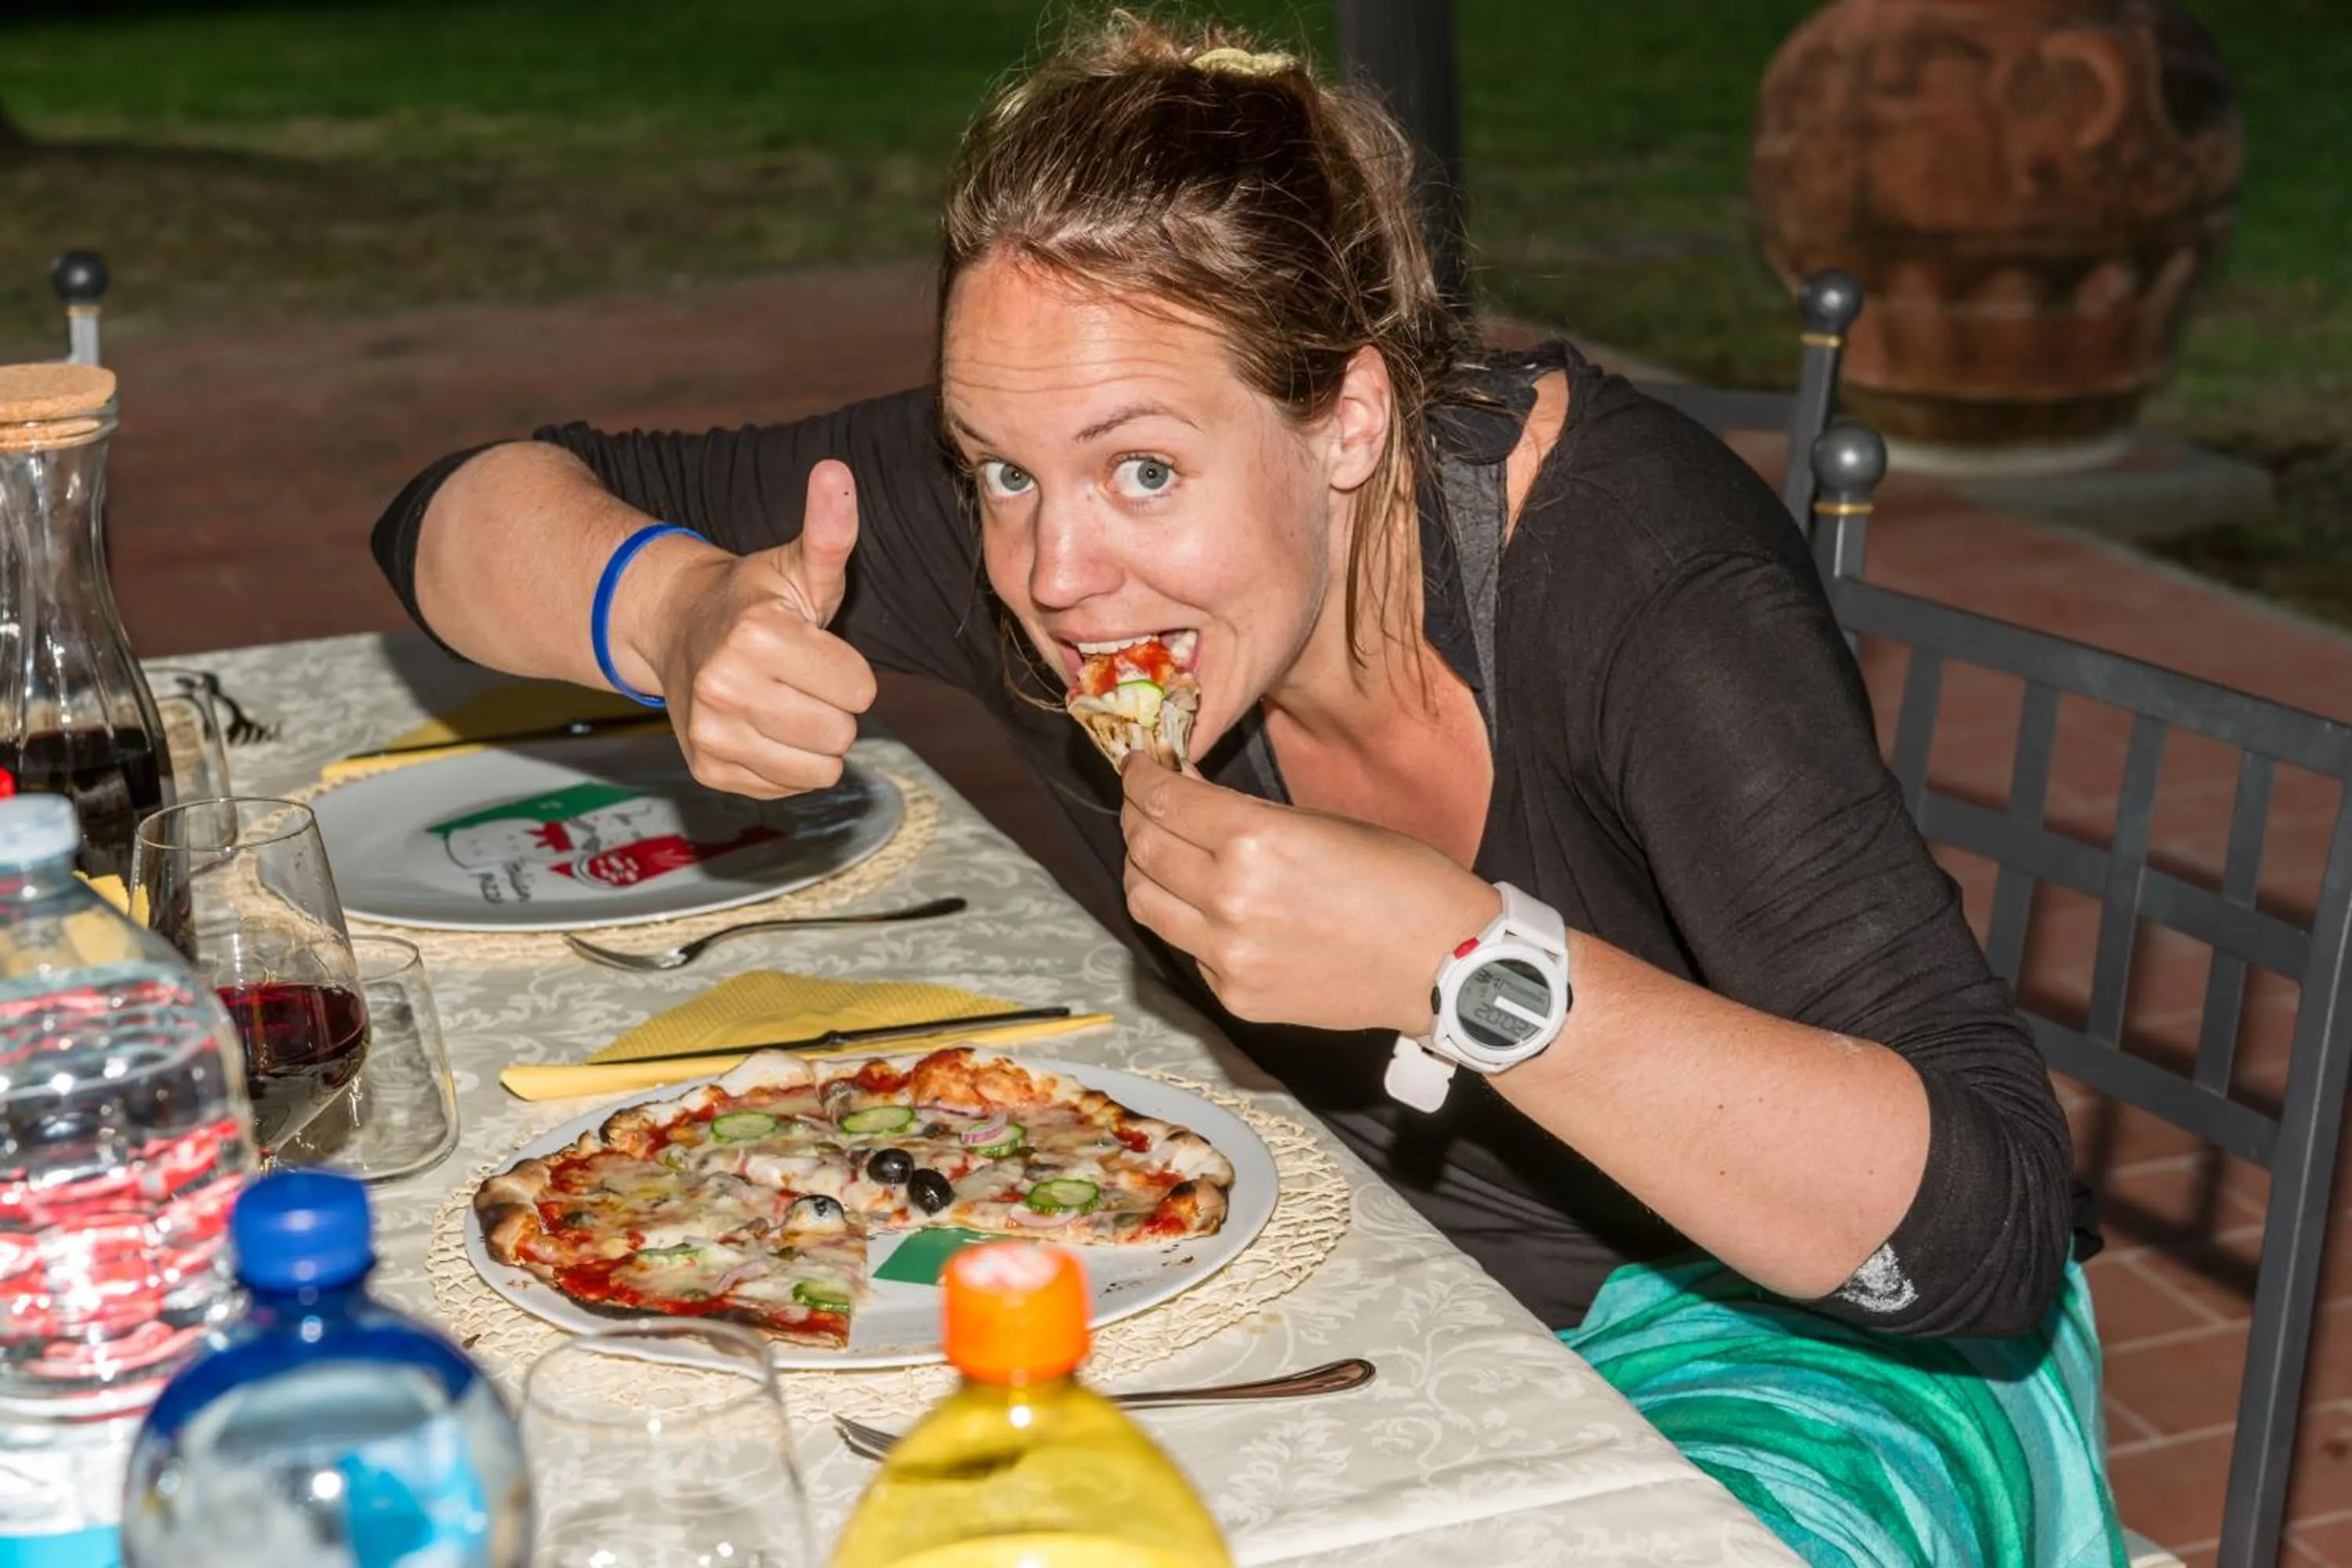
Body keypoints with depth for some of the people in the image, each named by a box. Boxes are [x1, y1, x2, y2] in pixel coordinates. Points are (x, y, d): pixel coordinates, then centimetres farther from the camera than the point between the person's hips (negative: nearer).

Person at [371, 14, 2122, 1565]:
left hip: (1805, 1328, -2)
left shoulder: (1637, 566, -30)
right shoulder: (1037, 506, -17)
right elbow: (469, 505, -7)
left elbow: (1987, 1227, -34)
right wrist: (674, 609, -30)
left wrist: (1465, 964, -44)